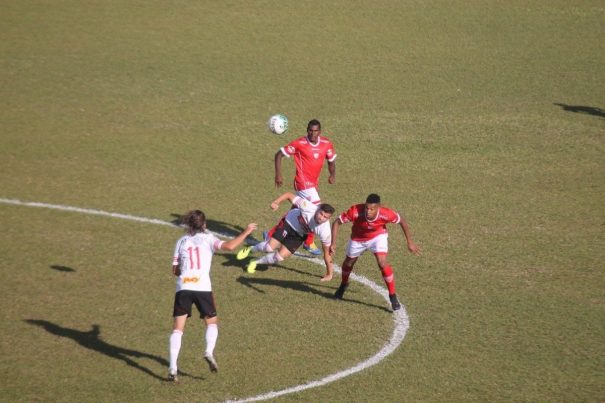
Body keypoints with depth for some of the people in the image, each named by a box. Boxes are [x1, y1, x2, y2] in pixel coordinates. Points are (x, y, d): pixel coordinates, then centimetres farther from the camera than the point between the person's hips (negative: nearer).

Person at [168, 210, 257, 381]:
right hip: (202, 288, -2)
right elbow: (229, 246, -9)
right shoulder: (207, 239, 7)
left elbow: (175, 270, 14)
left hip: (183, 288, 2)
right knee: (212, 322, 18)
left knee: (178, 329, 1)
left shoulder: (181, 241, 15)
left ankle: (173, 368, -11)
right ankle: (209, 352, -9)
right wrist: (246, 232, 1)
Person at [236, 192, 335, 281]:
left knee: (281, 256, -11)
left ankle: (256, 262, 19)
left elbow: (327, 253, -20)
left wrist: (329, 274, -14)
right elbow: (289, 195, -23)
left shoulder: (324, 231, -33)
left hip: (299, 235, 1)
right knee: (270, 248, -13)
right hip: (289, 222, -1)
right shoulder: (308, 207, -37)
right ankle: (250, 249, 22)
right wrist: (276, 202, -37)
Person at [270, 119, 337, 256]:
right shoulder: (300, 143, -13)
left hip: (313, 183, 6)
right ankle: (309, 243, 0)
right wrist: (278, 175, -13)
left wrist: (332, 174, -7)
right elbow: (279, 154, -6)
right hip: (303, 182, -6)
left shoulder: (327, 144, 0)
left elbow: (331, 161, 14)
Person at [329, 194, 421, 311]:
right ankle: (343, 285, 52)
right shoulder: (355, 211, -40)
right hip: (358, 238, 1)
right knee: (349, 262, 19)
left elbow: (402, 221, -17)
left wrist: (410, 242, -11)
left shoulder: (385, 214, -37)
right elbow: (337, 223, -25)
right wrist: (333, 243, -30)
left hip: (378, 236, -1)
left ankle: (393, 296, -5)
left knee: (382, 263, -20)